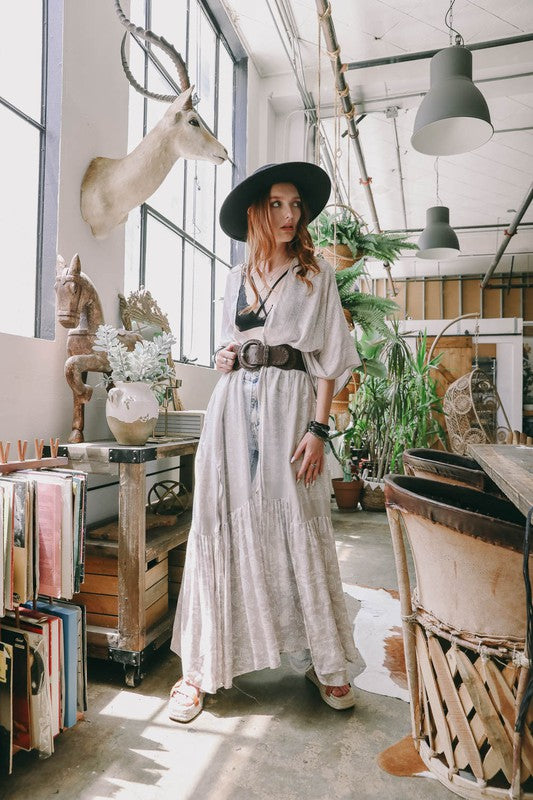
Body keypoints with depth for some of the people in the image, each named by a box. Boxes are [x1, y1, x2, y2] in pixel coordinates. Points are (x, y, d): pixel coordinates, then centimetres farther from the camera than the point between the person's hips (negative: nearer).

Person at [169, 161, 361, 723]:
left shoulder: (316, 274, 8)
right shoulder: (236, 277, 19)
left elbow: (329, 358, 0)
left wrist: (318, 428, -11)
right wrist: (222, 359, 4)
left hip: (290, 403, -3)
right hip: (234, 404, 3)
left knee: (298, 527, -1)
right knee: (223, 526, 0)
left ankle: (321, 660, 18)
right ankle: (200, 667, 11)